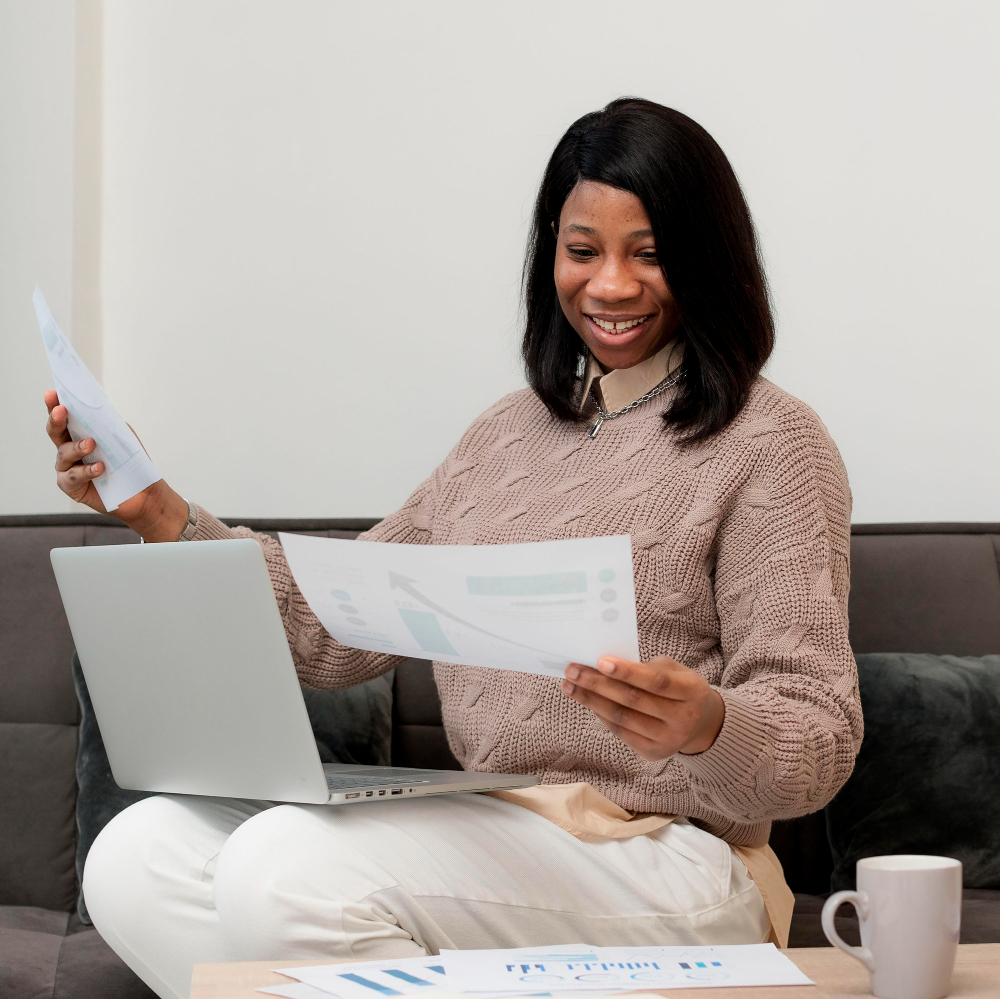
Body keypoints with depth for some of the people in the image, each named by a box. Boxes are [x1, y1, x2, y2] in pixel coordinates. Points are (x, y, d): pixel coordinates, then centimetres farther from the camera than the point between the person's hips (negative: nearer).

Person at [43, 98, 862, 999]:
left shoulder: (771, 443, -3)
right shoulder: (508, 433, 18)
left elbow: (820, 741, -9)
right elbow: (337, 631, 16)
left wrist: (706, 725, -32)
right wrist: (163, 519, 7)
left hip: (665, 859, -6)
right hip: (491, 844, 7)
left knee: (287, 866, -29)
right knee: (139, 856, -13)